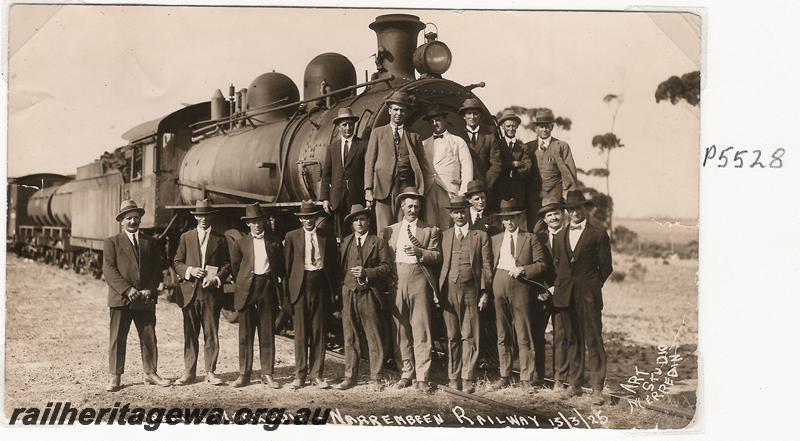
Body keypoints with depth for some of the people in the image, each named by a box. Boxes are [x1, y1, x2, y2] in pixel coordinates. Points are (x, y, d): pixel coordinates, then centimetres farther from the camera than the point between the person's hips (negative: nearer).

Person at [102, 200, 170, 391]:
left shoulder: (151, 243, 14)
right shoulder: (112, 243, 5)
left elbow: (157, 270, 10)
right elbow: (109, 271, -5)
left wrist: (149, 290, -6)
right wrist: (127, 290, -15)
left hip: (146, 299, 3)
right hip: (120, 299, -2)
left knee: (149, 338, 6)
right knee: (117, 339, 0)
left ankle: (150, 373, 18)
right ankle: (115, 377, 7)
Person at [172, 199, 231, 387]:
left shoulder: (220, 239, 9)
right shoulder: (186, 237, 11)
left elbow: (227, 265, 7)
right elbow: (176, 262, 8)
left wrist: (216, 278, -10)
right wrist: (190, 271, -10)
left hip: (211, 292, 0)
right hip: (190, 292, 1)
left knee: (211, 334, 1)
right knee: (190, 334, 3)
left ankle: (210, 372, 9)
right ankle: (189, 372, 10)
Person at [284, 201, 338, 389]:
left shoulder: (327, 238, 8)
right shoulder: (292, 237, 6)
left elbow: (333, 264, 10)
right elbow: (287, 264, 5)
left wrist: (333, 289, 3)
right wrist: (287, 288, -2)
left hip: (321, 284, 1)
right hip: (300, 285, -1)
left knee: (319, 331, 4)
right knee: (300, 332, 1)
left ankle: (317, 374, 10)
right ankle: (300, 375, 8)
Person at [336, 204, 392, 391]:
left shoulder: (378, 242, 4)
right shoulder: (345, 242, 14)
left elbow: (387, 267, -2)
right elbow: (340, 267, 15)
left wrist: (366, 273, -15)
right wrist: (340, 289, 4)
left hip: (369, 294, -3)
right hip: (348, 294, 3)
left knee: (374, 337, 0)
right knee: (350, 337, 7)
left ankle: (375, 378, 7)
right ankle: (350, 376, 15)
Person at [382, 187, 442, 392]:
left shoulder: (430, 230, 10)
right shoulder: (390, 231, 17)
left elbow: (437, 257, 1)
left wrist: (419, 251, -15)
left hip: (419, 281, -2)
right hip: (396, 282, 3)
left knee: (421, 330, -5)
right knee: (400, 331, 5)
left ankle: (422, 377, -1)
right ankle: (405, 374, 14)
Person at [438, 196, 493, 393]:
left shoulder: (481, 236, 7)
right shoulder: (444, 236, 12)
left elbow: (486, 266, 5)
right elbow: (439, 264, 8)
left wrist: (485, 292, -2)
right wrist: (437, 291, 0)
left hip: (471, 290, -2)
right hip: (449, 290, 2)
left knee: (470, 336, -2)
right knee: (452, 337, 6)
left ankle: (468, 379, 3)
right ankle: (454, 379, 12)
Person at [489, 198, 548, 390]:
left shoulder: (530, 238, 8)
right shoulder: (495, 239, 18)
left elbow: (542, 264, 3)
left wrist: (523, 269, -12)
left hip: (520, 286, -3)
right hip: (499, 285, 3)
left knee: (524, 336, -4)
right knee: (503, 335, 8)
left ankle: (526, 379, 0)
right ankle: (504, 377, 15)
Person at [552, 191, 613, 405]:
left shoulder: (598, 235, 1)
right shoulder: (560, 236, 16)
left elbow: (606, 267, 2)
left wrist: (591, 286, 3)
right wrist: (560, 286, 9)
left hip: (589, 297, -4)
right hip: (565, 297, 4)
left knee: (593, 342, -4)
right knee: (571, 341, 8)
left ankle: (597, 388, -1)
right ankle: (574, 384, 16)